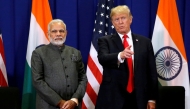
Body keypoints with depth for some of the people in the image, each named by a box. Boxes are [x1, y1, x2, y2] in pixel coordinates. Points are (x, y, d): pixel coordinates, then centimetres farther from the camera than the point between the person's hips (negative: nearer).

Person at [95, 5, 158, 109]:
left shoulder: (145, 42, 9)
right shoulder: (105, 41, 4)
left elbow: (151, 72, 8)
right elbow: (102, 58, -17)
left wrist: (152, 98, 3)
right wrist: (120, 56, -37)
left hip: (138, 99, 2)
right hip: (112, 99, -2)